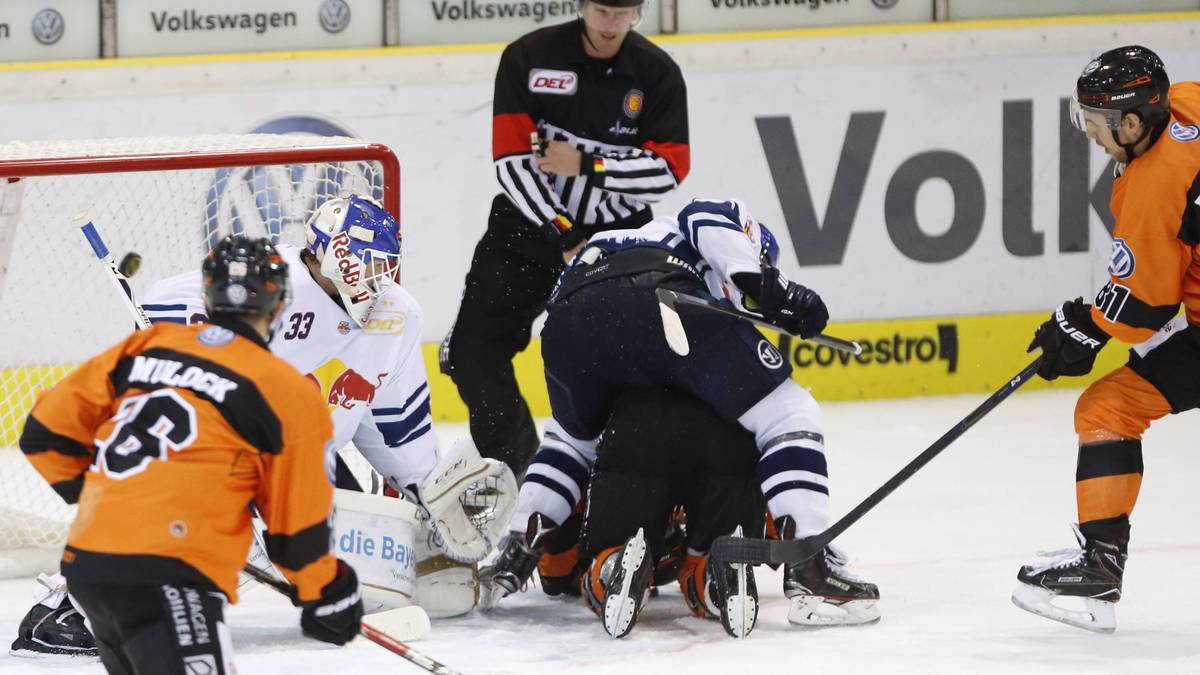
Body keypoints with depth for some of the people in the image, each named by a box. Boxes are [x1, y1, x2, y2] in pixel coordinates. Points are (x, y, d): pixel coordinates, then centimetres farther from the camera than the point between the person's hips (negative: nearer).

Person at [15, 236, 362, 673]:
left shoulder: (145, 347, 13)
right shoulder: (288, 393, 0)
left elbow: (46, 432, 15)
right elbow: (299, 526, 5)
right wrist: (327, 597, 22)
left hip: (85, 565, 7)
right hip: (166, 581, -7)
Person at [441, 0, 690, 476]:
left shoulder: (657, 74, -6)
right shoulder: (529, 58, -10)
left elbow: (669, 168, -11)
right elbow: (512, 161, -14)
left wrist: (587, 165, -23)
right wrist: (564, 238, -20)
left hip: (617, 233, 0)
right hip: (531, 223, 1)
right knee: (473, 351, -4)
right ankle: (511, 464, 14)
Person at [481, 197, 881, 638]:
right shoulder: (734, 220, 32)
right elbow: (708, 220, 5)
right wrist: (764, 284, -5)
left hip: (567, 318, 7)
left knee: (575, 435, 38)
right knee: (788, 415, 2)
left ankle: (517, 549, 26)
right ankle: (811, 573, -11)